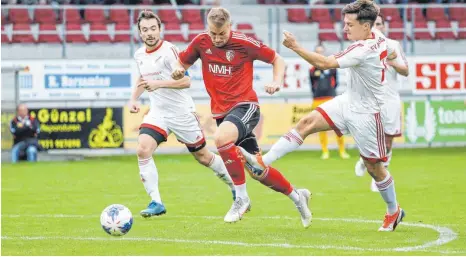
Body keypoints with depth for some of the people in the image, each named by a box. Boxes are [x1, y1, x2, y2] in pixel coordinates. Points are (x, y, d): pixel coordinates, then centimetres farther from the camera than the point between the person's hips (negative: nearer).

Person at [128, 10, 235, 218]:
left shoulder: (168, 50, -18)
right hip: (157, 113, 5)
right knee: (143, 149, -19)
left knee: (203, 157, 8)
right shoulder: (139, 55, 4)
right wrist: (134, 98, 8)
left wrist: (159, 84, -33)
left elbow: (186, 81, -23)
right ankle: (156, 203, -14)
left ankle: (236, 188, 32)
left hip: (181, 112, -5)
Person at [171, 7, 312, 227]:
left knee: (221, 137, -36)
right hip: (220, 111, 5)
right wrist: (178, 71, -10)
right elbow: (183, 63, 13)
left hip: (245, 106, -5)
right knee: (257, 171, 8)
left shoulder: (244, 43, -11)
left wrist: (277, 81, -16)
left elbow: (277, 59, 2)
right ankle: (296, 195, 32)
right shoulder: (201, 42, 0)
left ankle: (241, 197, -21)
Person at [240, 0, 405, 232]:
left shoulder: (363, 51, -30)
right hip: (348, 102, 9)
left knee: (373, 167, 4)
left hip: (365, 114, -9)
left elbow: (325, 63, -33)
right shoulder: (378, 36, -3)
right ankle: (263, 162, -14)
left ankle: (393, 211, 25)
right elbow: (392, 54, 21)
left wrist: (296, 47, -33)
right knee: (307, 123, -7)